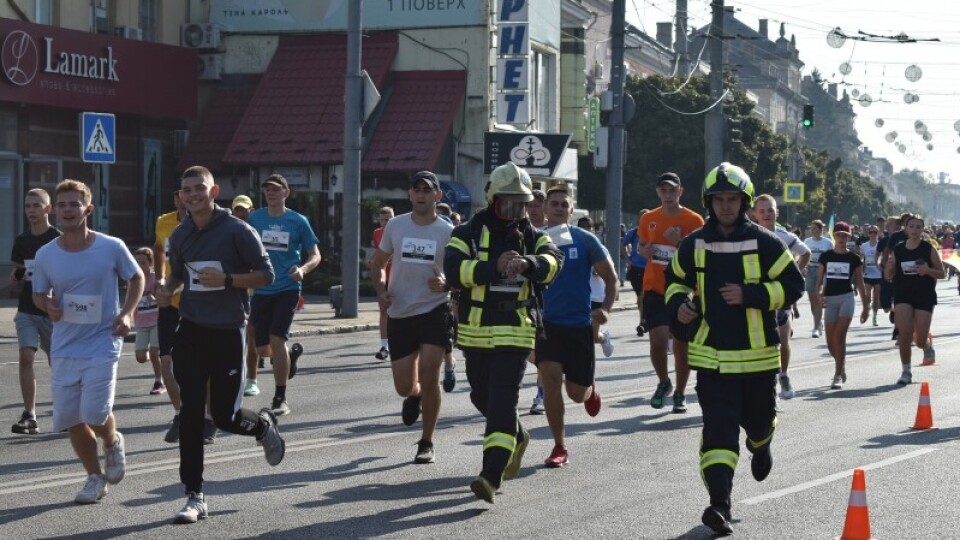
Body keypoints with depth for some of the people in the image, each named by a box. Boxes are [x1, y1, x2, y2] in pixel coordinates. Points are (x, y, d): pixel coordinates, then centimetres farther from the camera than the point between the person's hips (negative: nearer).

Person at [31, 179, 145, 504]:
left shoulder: (111, 248, -8)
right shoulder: (45, 255, -1)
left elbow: (137, 278, 8)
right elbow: (39, 294, 12)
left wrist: (127, 313, -6)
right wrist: (48, 305, -11)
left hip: (102, 346, -3)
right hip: (64, 349, 3)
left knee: (95, 415, -14)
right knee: (71, 420, 4)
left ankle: (113, 443, 23)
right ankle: (95, 477, 25)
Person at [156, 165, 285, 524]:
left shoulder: (237, 231, -8)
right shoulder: (180, 235, 7)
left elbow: (266, 275, -7)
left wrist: (226, 279, -20)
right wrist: (167, 290, 0)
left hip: (228, 330, -4)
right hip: (191, 330, 4)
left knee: (225, 417, -1)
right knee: (190, 414, -2)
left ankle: (263, 424, 36)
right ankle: (195, 497, 5)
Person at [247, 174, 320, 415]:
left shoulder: (298, 221, 0)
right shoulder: (254, 218, 6)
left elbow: (315, 255, 4)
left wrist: (303, 269, -15)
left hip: (287, 289, -3)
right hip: (261, 290, 3)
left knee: (276, 339, -16)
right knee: (262, 348, 4)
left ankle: (281, 399, -4)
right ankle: (292, 352, 39)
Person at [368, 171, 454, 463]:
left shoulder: (448, 232, -3)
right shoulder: (395, 226, 3)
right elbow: (377, 264, 13)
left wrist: (446, 284, -21)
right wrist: (381, 290, -5)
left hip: (435, 311, -2)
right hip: (400, 315, 2)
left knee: (428, 377, -11)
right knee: (404, 386, 4)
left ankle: (427, 443, 6)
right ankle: (415, 395, 44)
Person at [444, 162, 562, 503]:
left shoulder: (532, 236, 5)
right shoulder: (469, 233, 0)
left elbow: (552, 262, -15)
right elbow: (453, 270, -18)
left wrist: (527, 263, -36)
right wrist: (495, 266, -30)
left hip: (515, 331, -2)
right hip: (476, 331, 2)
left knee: (503, 402, -13)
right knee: (482, 397, 19)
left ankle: (491, 477, -19)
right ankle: (516, 438, 48)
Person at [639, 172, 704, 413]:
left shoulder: (694, 220, -5)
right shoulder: (649, 219, 6)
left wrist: (679, 242, -22)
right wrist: (645, 251, -3)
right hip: (655, 288, 2)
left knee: (681, 344, 4)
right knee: (657, 341, -10)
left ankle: (680, 394, 20)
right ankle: (663, 382, 17)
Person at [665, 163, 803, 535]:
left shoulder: (764, 243, -5)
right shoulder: (694, 245, 2)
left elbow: (793, 285, -5)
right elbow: (676, 280, 18)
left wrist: (750, 295, -17)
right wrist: (679, 303, -4)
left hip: (757, 354, 0)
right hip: (711, 354, 0)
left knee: (758, 418, 17)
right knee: (718, 428, -9)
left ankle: (760, 446, 54)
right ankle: (719, 503, -13)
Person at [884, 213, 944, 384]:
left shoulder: (929, 249, -3)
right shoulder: (898, 250, 4)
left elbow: (941, 274, 0)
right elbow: (888, 276, 10)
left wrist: (928, 270, -20)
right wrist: (889, 267, -13)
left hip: (925, 296, -1)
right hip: (903, 295, 1)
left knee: (920, 340, 0)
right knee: (905, 335, -11)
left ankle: (928, 347, 38)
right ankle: (906, 372, 3)